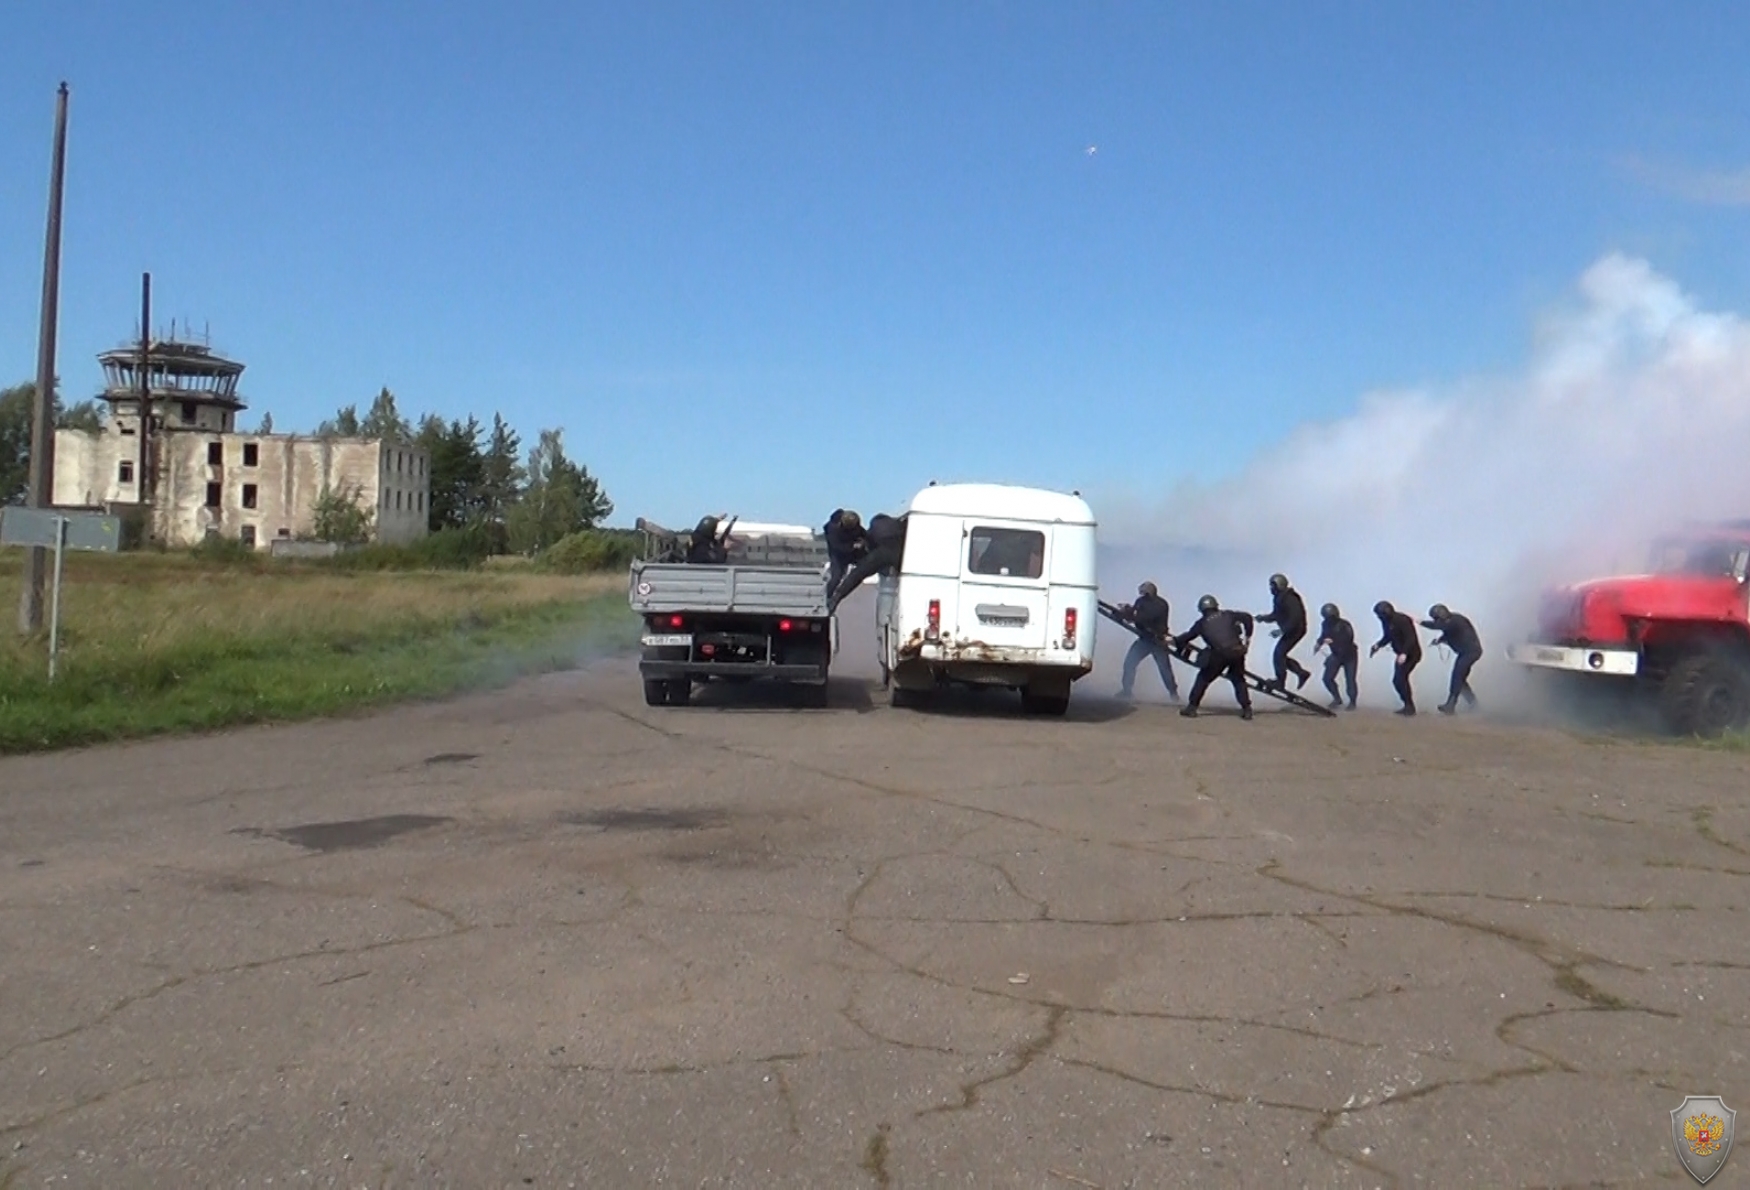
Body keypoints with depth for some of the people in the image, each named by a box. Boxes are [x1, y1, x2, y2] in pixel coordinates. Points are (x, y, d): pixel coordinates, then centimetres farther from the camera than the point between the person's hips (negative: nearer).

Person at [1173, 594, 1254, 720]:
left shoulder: (1202, 623, 12)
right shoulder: (1228, 615, 17)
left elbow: (1187, 637, 17)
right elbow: (1247, 617, 11)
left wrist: (1173, 641, 34)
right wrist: (1247, 636, 18)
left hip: (1219, 654, -2)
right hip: (1237, 652, 2)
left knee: (1203, 678, 13)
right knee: (1238, 680, 21)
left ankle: (1192, 707, 9)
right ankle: (1246, 709, 13)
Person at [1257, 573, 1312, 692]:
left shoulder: (1289, 599, -22)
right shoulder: (1278, 598, 8)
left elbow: (1295, 617, -27)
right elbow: (1276, 615, 15)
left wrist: (1282, 630, -28)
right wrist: (1263, 618, -4)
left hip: (1296, 630, -10)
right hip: (1289, 630, 10)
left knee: (1279, 654, -12)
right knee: (1280, 655, 10)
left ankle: (1280, 683, -6)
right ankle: (1302, 673, 20)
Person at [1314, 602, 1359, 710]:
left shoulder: (1344, 625, -26)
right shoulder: (1325, 624, -8)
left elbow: (1348, 639, -36)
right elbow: (1324, 636, 10)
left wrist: (1332, 641, -43)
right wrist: (1319, 644, -6)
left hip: (1349, 655, -5)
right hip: (1336, 655, 5)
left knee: (1350, 679, -7)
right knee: (1328, 678, -3)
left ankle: (1352, 702, 13)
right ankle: (1337, 698, 18)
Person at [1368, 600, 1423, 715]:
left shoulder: (1402, 620, -24)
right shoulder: (1386, 622, 3)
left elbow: (1411, 638, -29)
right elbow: (1387, 637, 16)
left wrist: (1404, 653, -40)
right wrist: (1377, 645, -1)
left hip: (1411, 654, -10)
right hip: (1402, 654, 10)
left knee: (1399, 679, -16)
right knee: (1399, 680, 12)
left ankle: (1409, 706, -8)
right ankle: (1408, 706, 23)